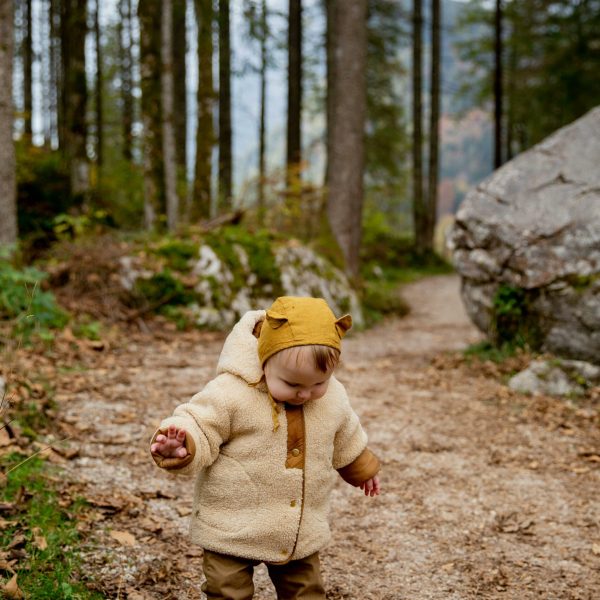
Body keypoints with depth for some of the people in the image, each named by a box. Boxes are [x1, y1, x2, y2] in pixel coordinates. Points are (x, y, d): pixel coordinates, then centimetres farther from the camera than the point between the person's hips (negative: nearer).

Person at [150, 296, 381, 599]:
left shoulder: (333, 398, -3)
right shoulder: (231, 393, -21)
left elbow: (346, 441, 16)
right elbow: (199, 427, -19)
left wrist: (363, 469, 32)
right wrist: (181, 446, -42)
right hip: (232, 529, -4)